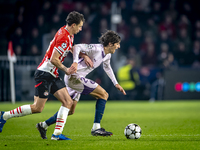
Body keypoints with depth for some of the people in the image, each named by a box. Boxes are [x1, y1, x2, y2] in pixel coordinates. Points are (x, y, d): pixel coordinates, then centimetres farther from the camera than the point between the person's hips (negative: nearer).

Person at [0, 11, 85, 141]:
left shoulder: (69, 35, 10)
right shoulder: (63, 37, -20)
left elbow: (70, 49, 32)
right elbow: (53, 59, -22)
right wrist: (66, 70, -11)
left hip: (53, 75, 10)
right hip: (44, 73, -10)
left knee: (68, 102, -2)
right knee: (37, 108, -9)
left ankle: (57, 134, -5)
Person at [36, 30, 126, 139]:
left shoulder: (107, 55, 12)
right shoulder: (96, 49, -18)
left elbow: (107, 67, 32)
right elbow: (77, 47, -25)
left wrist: (116, 83, 32)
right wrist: (75, 62, -40)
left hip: (78, 78, 10)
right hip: (74, 76, -10)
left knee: (70, 110, 16)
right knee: (103, 94, -11)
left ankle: (43, 125, 24)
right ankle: (96, 128, -12)